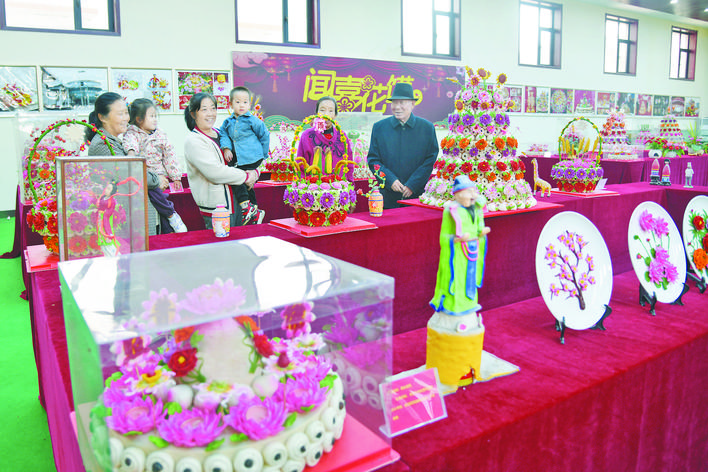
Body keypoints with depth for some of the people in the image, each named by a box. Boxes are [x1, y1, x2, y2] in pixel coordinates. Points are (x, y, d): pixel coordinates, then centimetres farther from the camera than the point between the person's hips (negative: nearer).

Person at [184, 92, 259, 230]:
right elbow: (215, 172, -21)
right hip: (215, 208, -8)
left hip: (235, 202, 8)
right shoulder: (193, 141, -10)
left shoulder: (219, 134, 14)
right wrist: (245, 176, -13)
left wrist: (254, 173, -4)